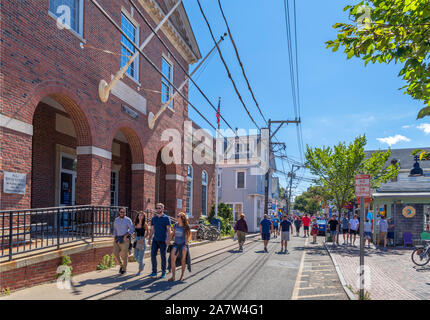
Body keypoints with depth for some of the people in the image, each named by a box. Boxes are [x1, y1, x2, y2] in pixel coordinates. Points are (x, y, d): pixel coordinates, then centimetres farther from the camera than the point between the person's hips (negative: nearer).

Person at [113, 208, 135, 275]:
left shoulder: (128, 220, -5)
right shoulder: (116, 220, 10)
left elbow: (132, 229, -10)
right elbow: (115, 229, 16)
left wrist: (126, 235, -20)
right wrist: (115, 238, 7)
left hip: (125, 239, -4)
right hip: (117, 239, 4)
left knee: (124, 254, -1)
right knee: (116, 253, -1)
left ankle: (124, 269, 14)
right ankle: (121, 265, 23)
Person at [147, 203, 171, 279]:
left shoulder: (166, 218, -3)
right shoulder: (153, 218, 12)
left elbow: (168, 229, -9)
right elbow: (152, 230, 15)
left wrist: (167, 238, -20)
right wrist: (149, 239, 9)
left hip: (163, 240, -4)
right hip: (155, 240, 4)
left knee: (163, 256, 1)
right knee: (153, 255, -2)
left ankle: (163, 272, 13)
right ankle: (154, 272, 8)